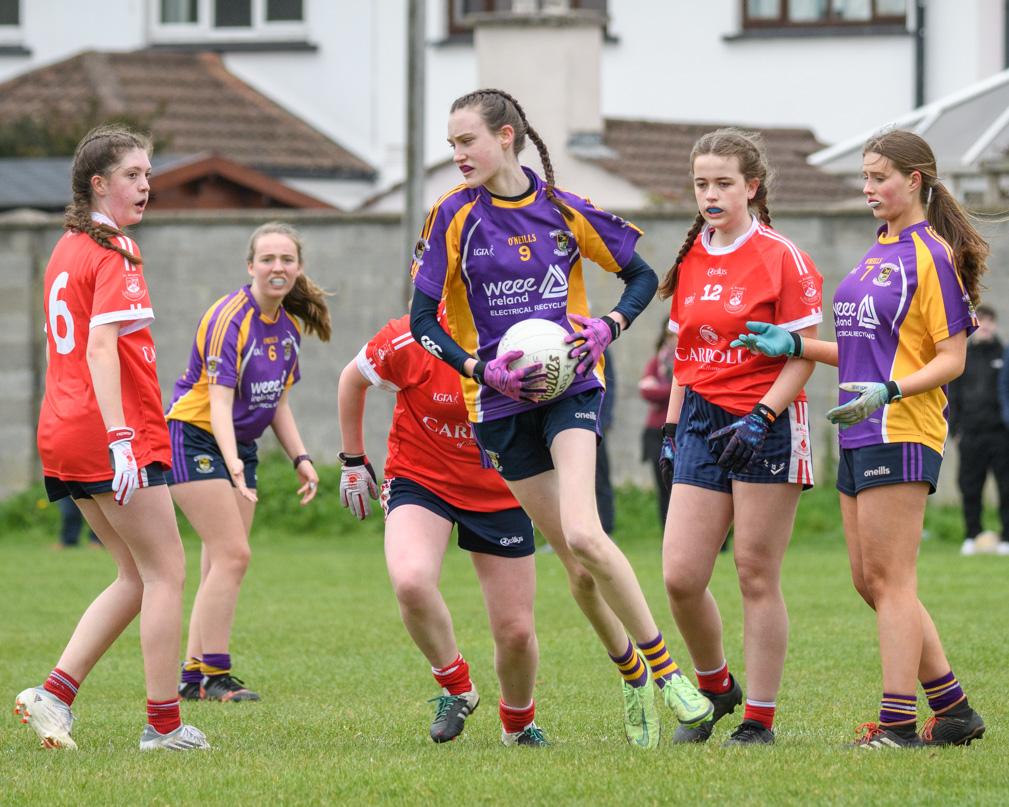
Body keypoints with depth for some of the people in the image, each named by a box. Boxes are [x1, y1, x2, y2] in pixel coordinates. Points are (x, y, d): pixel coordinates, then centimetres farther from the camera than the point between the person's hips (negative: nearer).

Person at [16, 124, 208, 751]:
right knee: (166, 571, 0)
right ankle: (164, 723, 1)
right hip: (121, 434, -9)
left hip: (66, 432, 9)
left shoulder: (68, 250, 16)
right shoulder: (114, 254, -11)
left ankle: (56, 693, 5)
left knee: (138, 576, 15)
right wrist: (119, 437, -27)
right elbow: (101, 347, -21)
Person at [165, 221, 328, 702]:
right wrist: (232, 464, -42)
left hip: (241, 446, 8)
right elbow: (219, 401, -29)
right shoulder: (230, 319, -21)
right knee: (232, 554, -16)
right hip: (195, 440, -8)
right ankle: (215, 676, -13)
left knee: (223, 563, 6)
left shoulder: (289, 326, 5)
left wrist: (300, 458, 4)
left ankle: (192, 677, 11)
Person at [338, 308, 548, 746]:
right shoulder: (409, 342, -20)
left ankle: (518, 723, 34)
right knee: (410, 580, -33)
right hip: (420, 477, -2)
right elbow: (352, 378, 0)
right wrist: (353, 460, 7)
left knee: (516, 631, 0)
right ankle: (456, 688, -5)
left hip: (499, 492, 2)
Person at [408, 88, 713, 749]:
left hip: (570, 387, -2)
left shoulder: (564, 211, -1)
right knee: (577, 563, 2)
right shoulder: (455, 215, -1)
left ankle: (664, 666, -11)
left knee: (583, 536, -23)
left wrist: (606, 327, -8)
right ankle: (632, 676, 23)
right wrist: (483, 369, -12)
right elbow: (423, 322, 2)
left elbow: (643, 277, 10)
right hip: (501, 404, 2)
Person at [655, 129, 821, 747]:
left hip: (767, 429, -5)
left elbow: (805, 355, -10)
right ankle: (715, 687, 21)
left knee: (758, 579, -3)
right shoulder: (691, 260, 12)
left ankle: (759, 720, 6)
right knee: (681, 577, -3)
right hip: (702, 422, 6)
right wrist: (672, 427, 15)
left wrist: (761, 417, -20)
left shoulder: (781, 258, -7)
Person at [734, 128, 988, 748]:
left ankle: (898, 724, -6)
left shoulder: (932, 255, -9)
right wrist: (795, 345, 13)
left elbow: (951, 359, -12)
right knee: (871, 581, 9)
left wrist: (888, 391, -25)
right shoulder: (881, 251, 19)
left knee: (889, 578, -9)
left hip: (903, 433, -9)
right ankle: (954, 711, 16)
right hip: (862, 435, 9)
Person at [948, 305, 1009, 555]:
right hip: (970, 434, 2)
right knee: (970, 487, 1)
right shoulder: (962, 359, 12)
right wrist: (955, 429, 5)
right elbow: (953, 396, 13)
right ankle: (972, 536, 8)